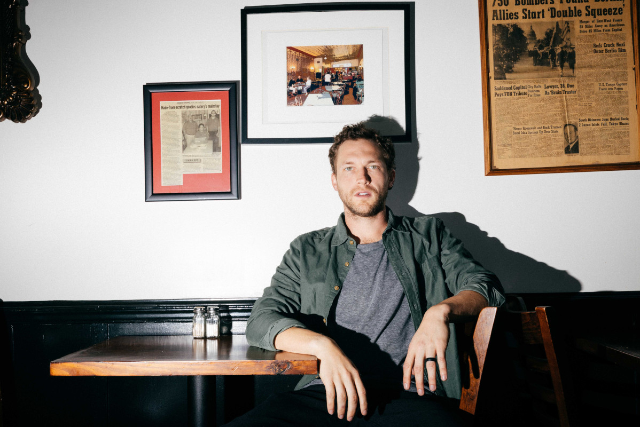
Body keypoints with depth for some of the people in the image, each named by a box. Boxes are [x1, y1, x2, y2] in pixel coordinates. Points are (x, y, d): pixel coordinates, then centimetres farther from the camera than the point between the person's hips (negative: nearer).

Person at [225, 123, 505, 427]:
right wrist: (323, 345, -13)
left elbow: (484, 285, 10)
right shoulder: (307, 250, 19)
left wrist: (441, 311, -13)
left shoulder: (428, 236, 19)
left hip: (405, 395, -1)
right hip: (326, 393, 2)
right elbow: (261, 320, 8)